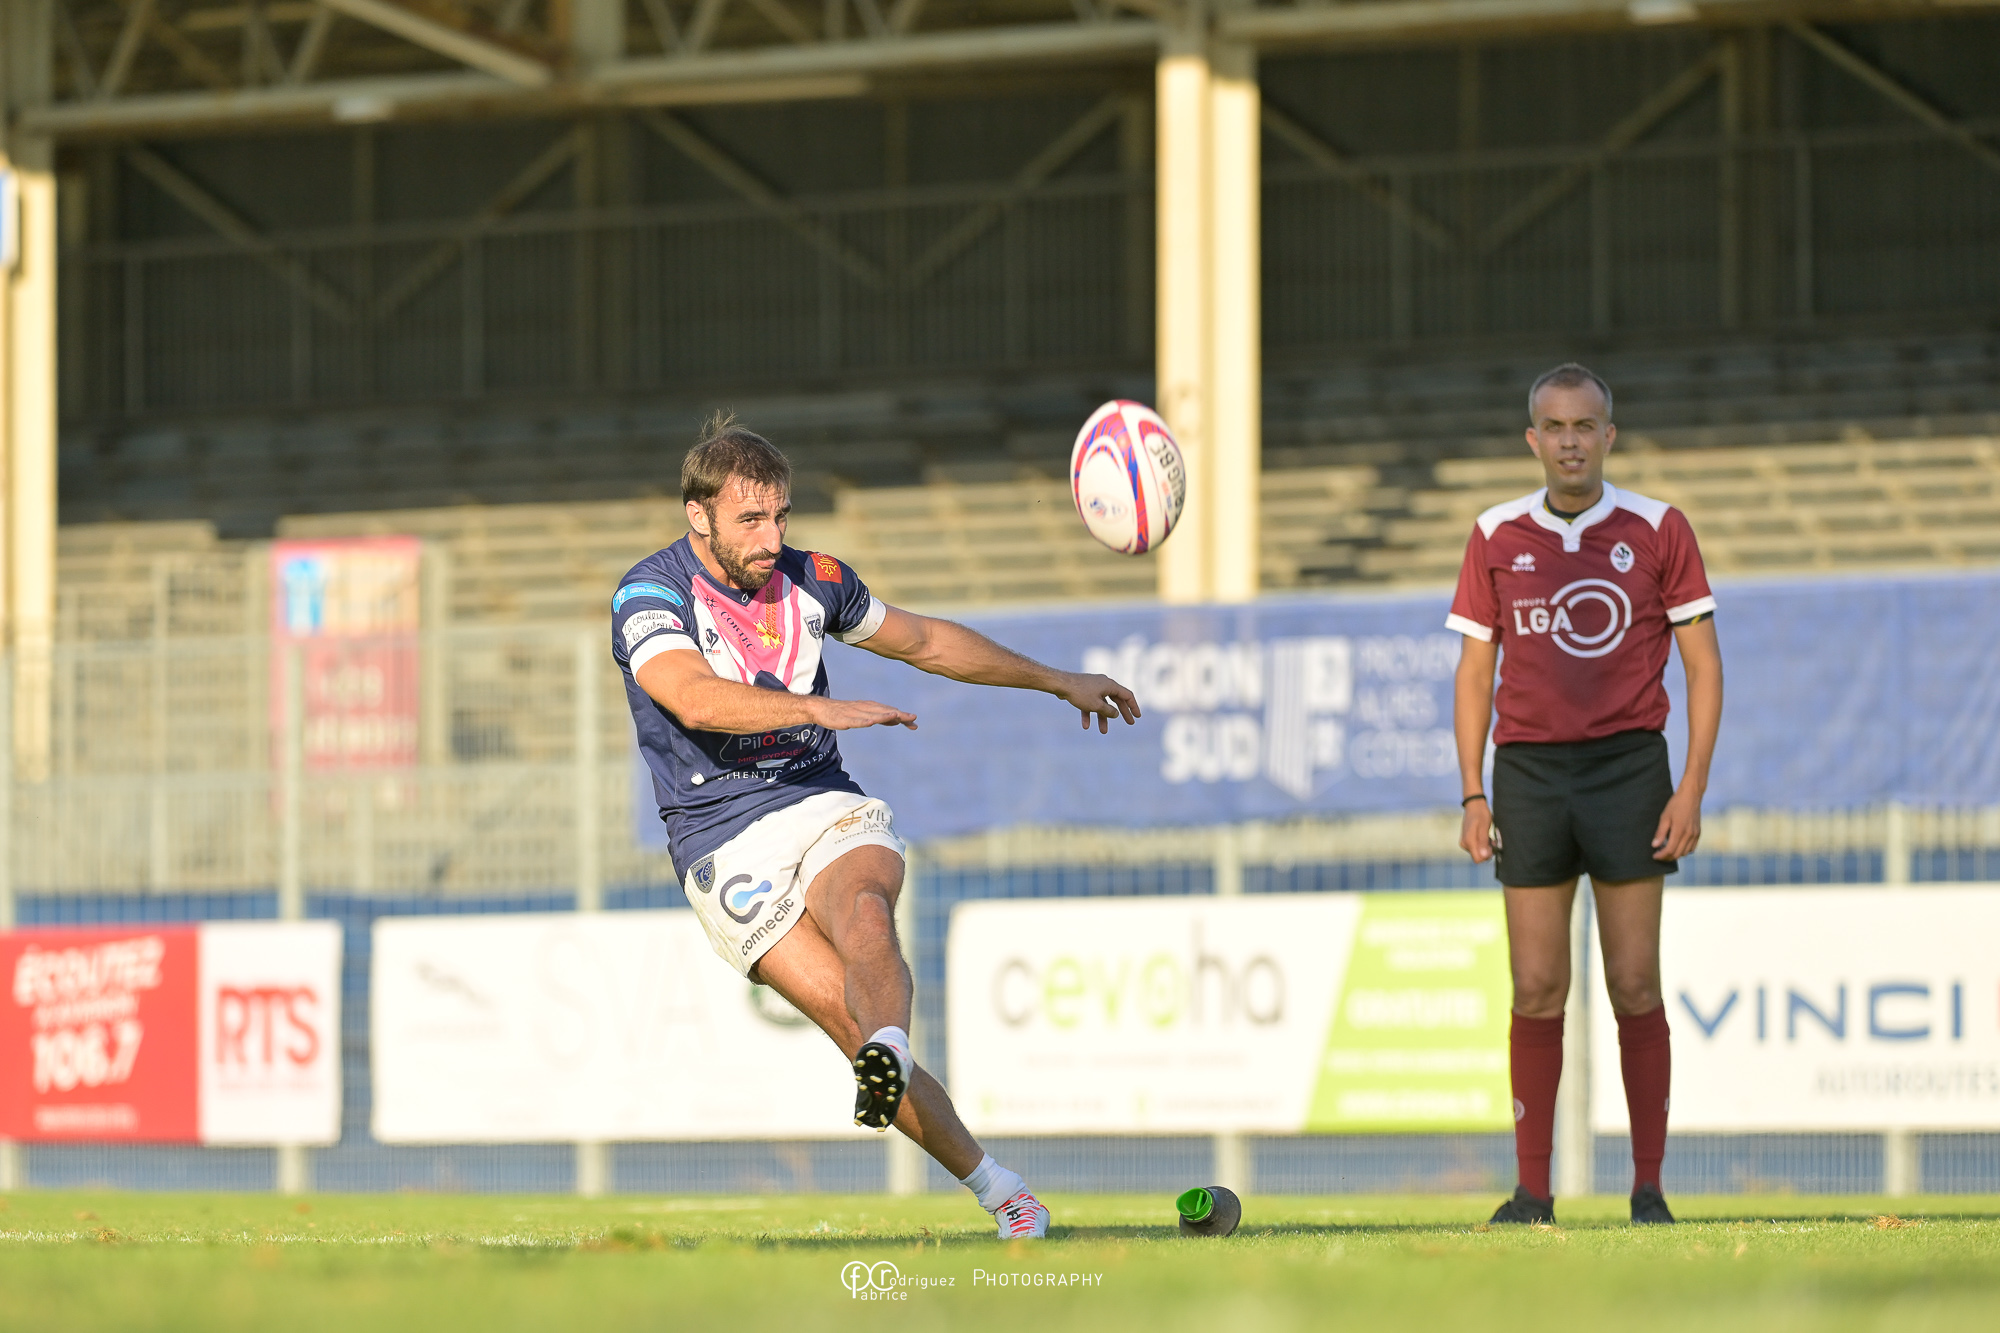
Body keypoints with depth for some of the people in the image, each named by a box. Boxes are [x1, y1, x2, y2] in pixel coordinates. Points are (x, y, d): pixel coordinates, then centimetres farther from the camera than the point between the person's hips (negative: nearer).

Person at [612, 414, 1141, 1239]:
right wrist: (822, 710, -39)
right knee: (847, 1013, -21)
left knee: (863, 916, -33)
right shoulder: (649, 596, -9)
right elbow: (696, 700, -28)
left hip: (827, 808, 3)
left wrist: (1056, 682, 30)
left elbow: (926, 642, 25)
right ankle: (997, 1189, -16)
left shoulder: (811, 581, 8)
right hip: (726, 846, -3)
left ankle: (887, 1062, -63)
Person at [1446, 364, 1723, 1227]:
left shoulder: (1657, 530, 0)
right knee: (1537, 992, -2)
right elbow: (1474, 671, 10)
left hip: (1629, 767, -1)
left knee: (1635, 987, -3)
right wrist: (1472, 795, 2)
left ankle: (1649, 1187, 2)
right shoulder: (1496, 537, 6)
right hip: (1529, 772, 1)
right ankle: (1532, 1190, 1)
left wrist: (1691, 791, -7)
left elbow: (1703, 665, 2)